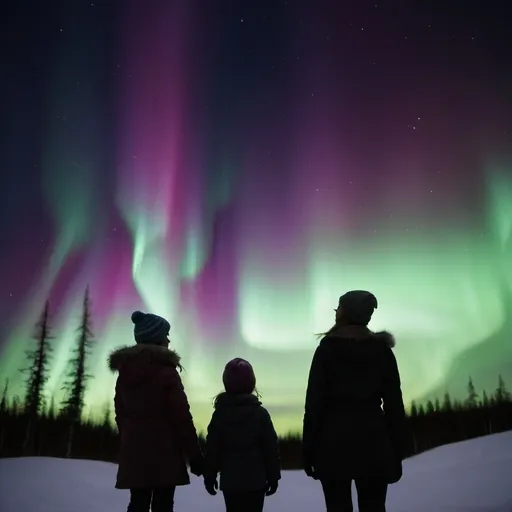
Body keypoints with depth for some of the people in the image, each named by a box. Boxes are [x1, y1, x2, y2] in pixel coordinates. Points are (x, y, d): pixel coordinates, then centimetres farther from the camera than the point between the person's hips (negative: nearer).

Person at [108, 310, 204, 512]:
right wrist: (195, 454, -7)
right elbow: (181, 416, -11)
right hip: (164, 452, -6)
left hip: (133, 451, 6)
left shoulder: (124, 372, 10)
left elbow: (120, 414, 14)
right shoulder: (166, 371, -10)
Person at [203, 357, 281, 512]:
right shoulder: (260, 413, -5)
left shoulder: (219, 413, -2)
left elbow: (212, 449, 0)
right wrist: (273, 476, 4)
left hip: (230, 480, 2)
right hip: (256, 479, -1)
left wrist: (209, 476, 9)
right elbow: (271, 447, -4)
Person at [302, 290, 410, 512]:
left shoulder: (327, 349, -1)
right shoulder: (382, 351, 5)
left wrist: (309, 448, -1)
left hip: (334, 441, -2)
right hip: (373, 442, 2)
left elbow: (314, 401, -5)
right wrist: (397, 450, 7)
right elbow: (394, 403, 2)